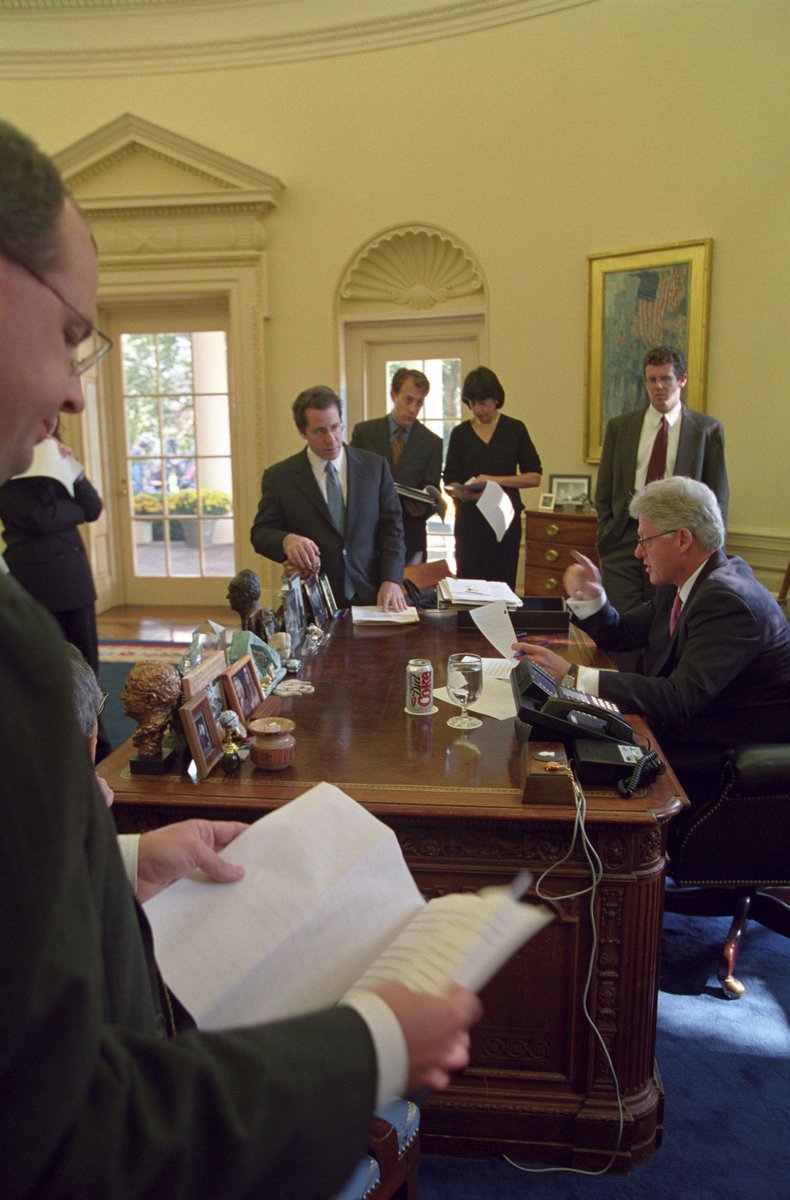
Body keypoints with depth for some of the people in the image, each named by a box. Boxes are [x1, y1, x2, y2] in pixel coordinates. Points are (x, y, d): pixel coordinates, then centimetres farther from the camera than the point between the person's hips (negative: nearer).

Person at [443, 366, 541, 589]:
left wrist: (496, 480, -12)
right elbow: (450, 481, 3)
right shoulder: (460, 433, 6)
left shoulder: (515, 429, 5)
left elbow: (534, 476, 1)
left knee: (503, 583, 1)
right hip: (470, 520, 0)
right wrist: (463, 492, -20)